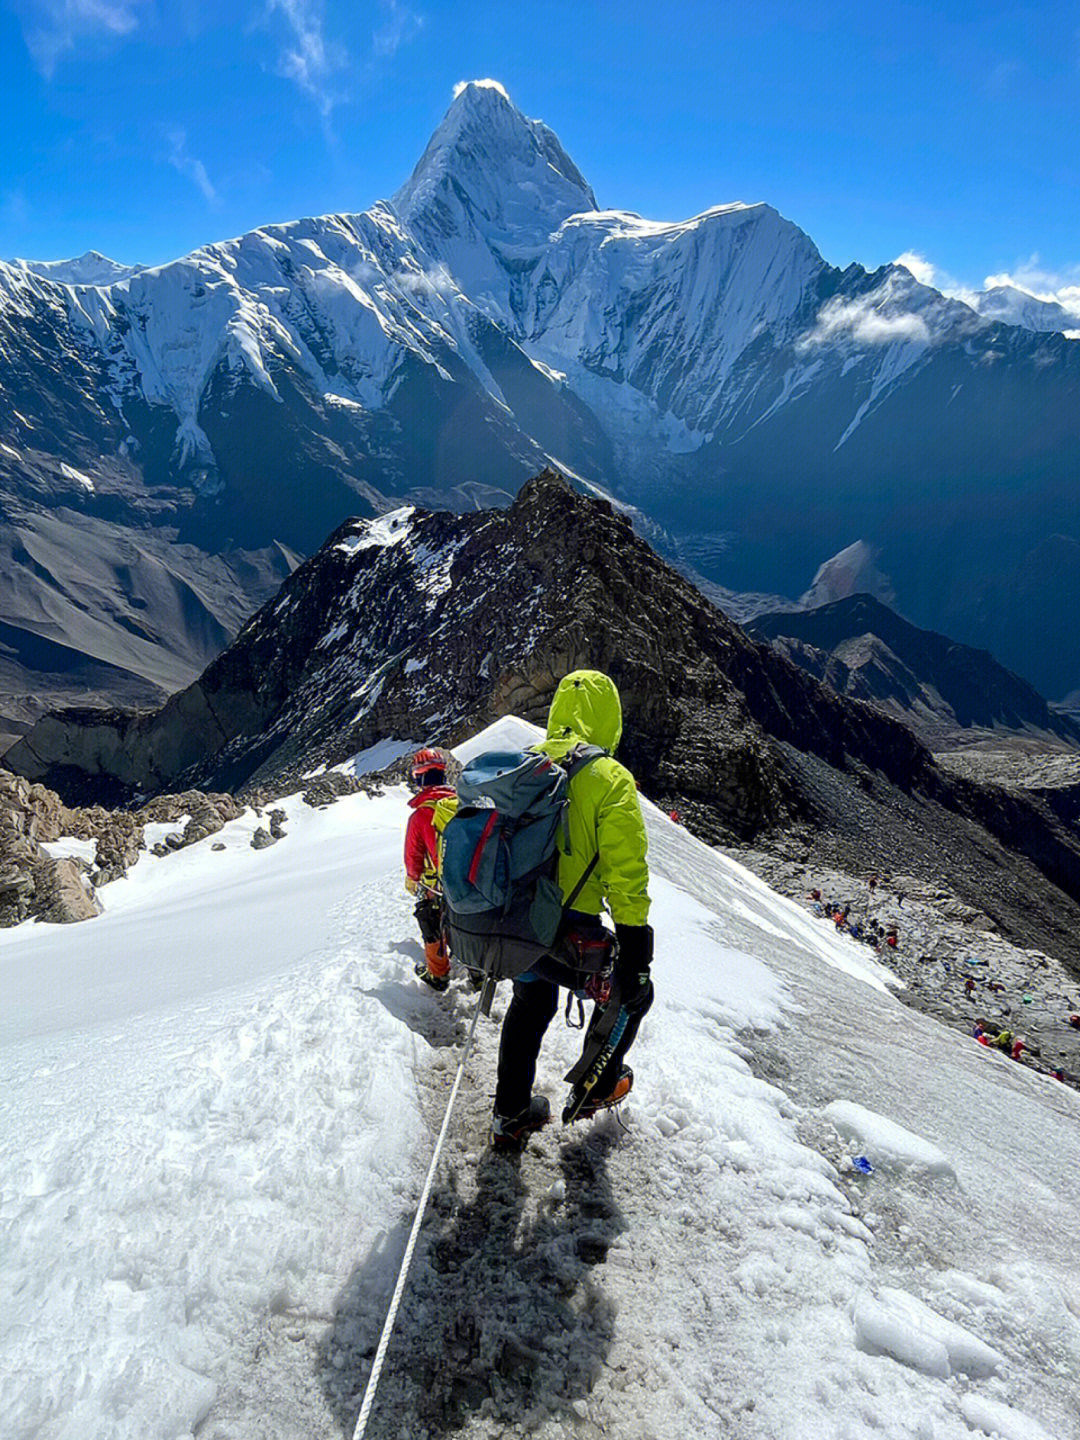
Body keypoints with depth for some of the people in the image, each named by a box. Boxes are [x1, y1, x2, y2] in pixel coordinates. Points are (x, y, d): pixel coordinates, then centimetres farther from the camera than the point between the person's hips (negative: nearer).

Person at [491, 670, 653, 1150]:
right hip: (567, 935, -6)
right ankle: (595, 1089, 39)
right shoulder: (609, 778, -12)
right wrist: (635, 951, -11)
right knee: (630, 990, 23)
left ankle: (511, 1115, 40)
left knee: (530, 1004, 32)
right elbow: (626, 873, -17)